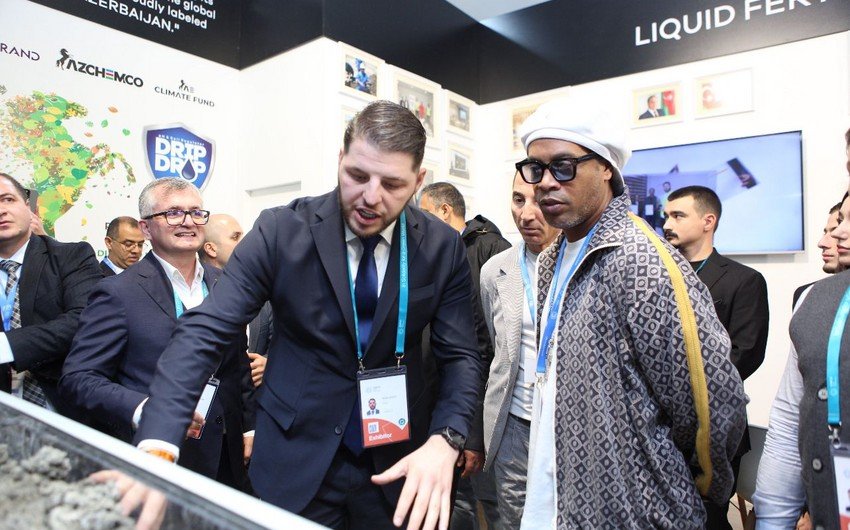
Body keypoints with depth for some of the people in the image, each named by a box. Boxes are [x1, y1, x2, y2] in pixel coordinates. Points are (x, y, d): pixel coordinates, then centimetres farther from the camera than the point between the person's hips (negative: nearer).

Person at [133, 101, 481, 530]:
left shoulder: (443, 248, -9)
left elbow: (460, 356, -8)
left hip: (400, 465, 2)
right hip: (296, 462, -1)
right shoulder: (281, 231, -14)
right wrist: (155, 447, -31)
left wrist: (445, 441, -25)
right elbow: (202, 333, -18)